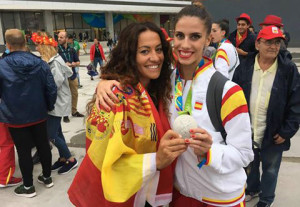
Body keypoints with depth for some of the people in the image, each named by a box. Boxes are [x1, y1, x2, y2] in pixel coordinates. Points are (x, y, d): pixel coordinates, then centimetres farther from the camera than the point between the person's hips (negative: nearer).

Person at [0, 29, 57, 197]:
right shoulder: (40, 63, -7)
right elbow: (51, 89, -4)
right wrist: (49, 107, 11)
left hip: (15, 118, -3)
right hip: (39, 115, 3)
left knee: (24, 151, 9)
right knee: (43, 146, 16)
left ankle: (28, 187, 25)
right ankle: (47, 177, 34)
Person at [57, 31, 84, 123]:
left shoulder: (71, 50, 5)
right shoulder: (57, 50, -8)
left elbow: (78, 62, 11)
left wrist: (74, 64, -10)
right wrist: (64, 65, -21)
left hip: (73, 75, 5)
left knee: (75, 94, 14)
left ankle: (74, 111, 30)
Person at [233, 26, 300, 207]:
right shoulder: (244, 67, -4)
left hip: (273, 133, -2)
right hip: (246, 131, 2)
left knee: (270, 168, 17)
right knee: (250, 164, 23)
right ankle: (252, 189, 50)